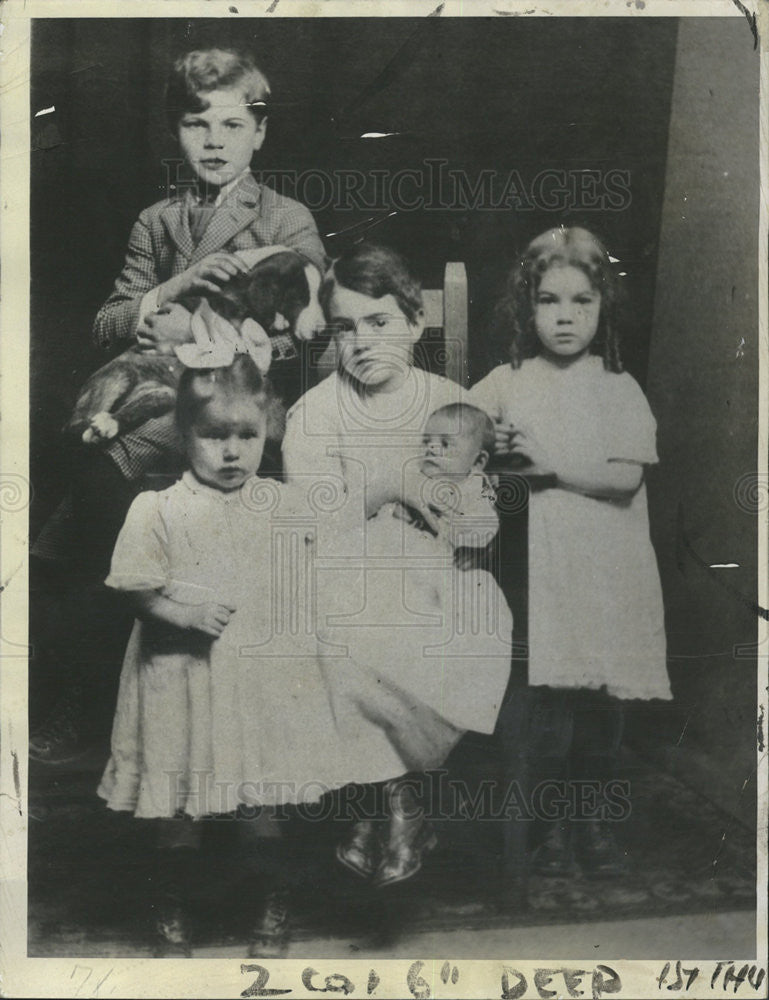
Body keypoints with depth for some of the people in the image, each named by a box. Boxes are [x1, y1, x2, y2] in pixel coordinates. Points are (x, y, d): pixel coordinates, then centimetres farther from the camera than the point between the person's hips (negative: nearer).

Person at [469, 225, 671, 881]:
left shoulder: (618, 389, 2)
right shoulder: (507, 384, 3)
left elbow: (626, 477, -8)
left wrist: (551, 465, -15)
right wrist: (490, 451, -11)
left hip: (605, 572, 0)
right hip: (538, 566, 0)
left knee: (601, 707, 9)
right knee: (541, 708, 0)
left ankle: (596, 826, 30)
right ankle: (554, 825, 22)